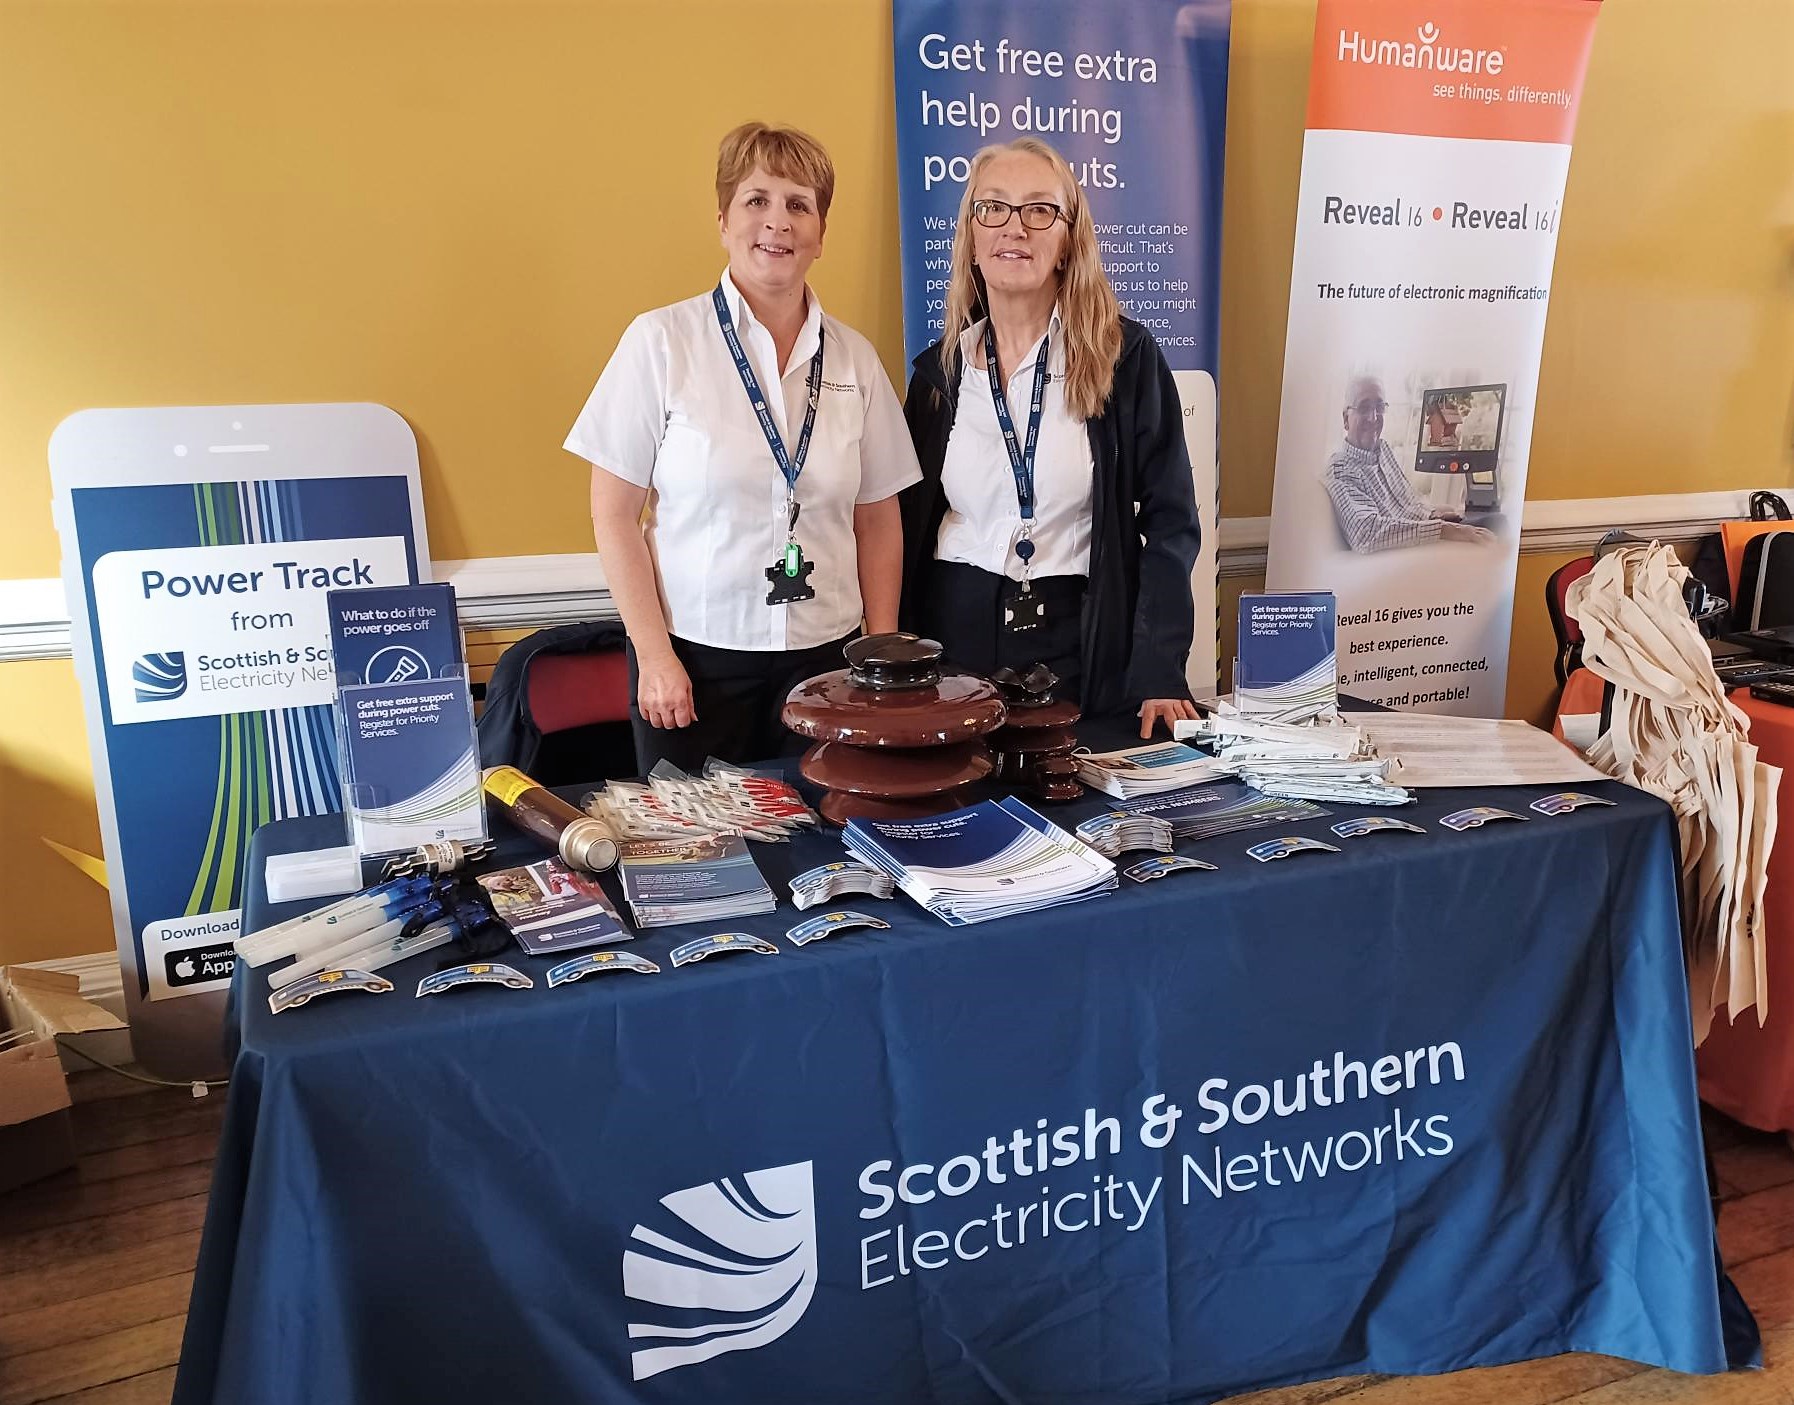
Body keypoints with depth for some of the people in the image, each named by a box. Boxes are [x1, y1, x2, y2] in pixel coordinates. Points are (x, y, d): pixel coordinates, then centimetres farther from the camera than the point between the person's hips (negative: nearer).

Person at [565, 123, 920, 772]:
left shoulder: (854, 358, 6)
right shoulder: (661, 342, -4)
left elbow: (878, 522, 10)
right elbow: (613, 515, -3)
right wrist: (654, 655, -8)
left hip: (825, 655, 3)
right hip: (696, 653, -2)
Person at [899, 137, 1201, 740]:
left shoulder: (1126, 357, -4)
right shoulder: (939, 369, 5)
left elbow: (1169, 520, -5)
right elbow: (908, 529, 9)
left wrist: (1159, 672, -13)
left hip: (1084, 644, -2)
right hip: (956, 634, 2)